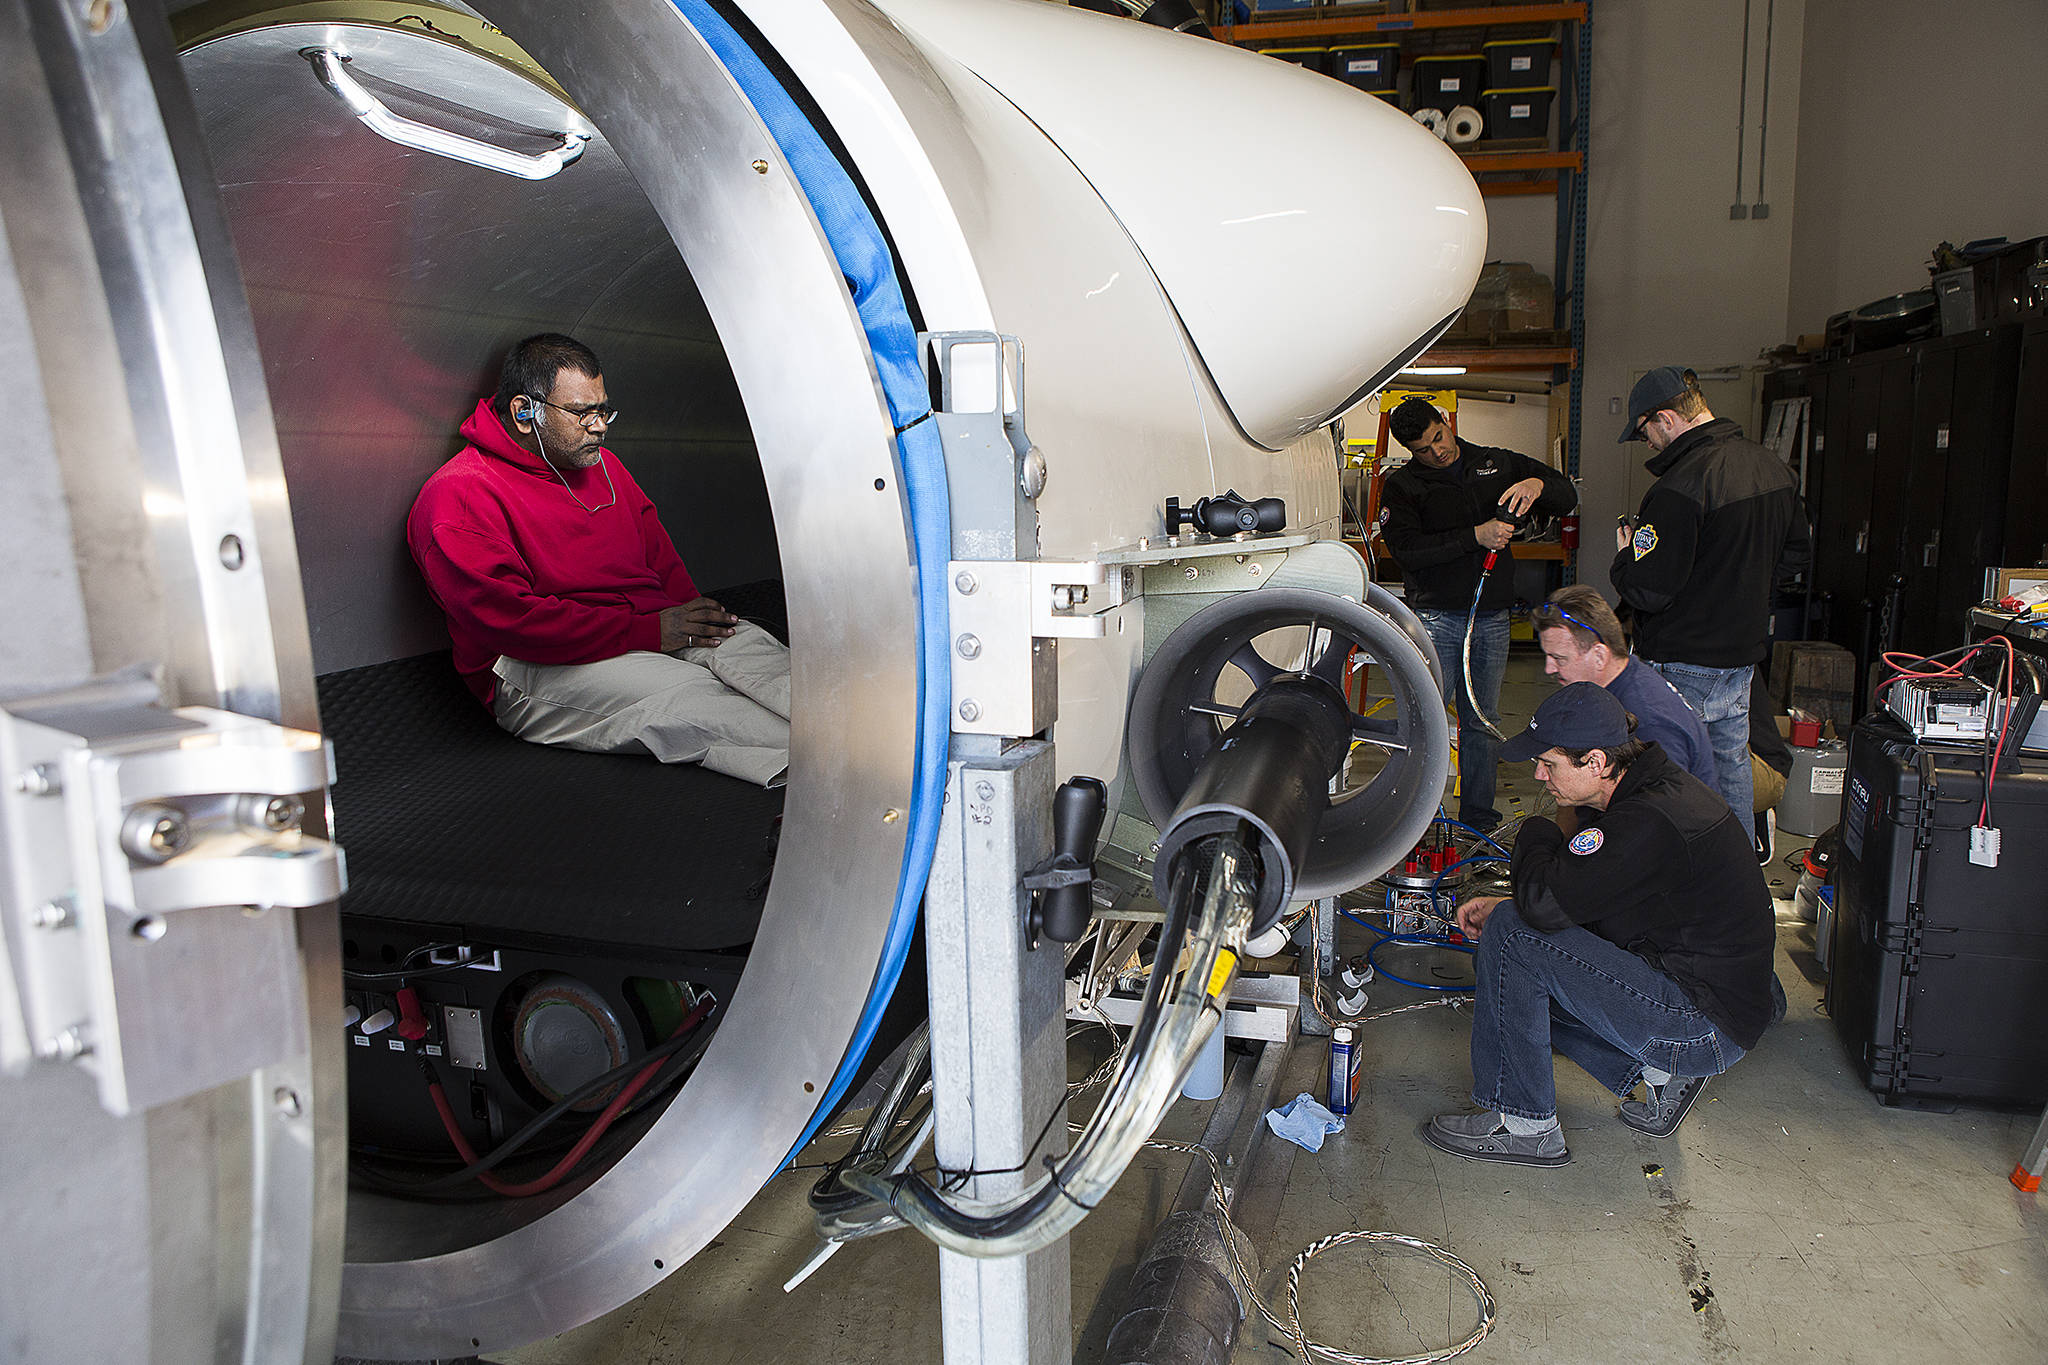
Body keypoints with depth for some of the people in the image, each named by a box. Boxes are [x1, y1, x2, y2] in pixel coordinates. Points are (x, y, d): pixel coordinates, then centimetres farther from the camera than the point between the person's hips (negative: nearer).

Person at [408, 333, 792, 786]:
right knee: (678, 694, -34)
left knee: (745, 644, -24)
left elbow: (660, 558, 21)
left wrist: (692, 618, -4)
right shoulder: (458, 495, -6)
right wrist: (649, 631, -19)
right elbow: (510, 621, -18)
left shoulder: (604, 465, 20)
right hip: (534, 671, -6)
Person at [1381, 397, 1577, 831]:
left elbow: (1567, 496, 11)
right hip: (1435, 618, -3)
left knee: (1482, 722, 10)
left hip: (1492, 618, 3)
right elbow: (1407, 547, -13)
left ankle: (1479, 821, 20)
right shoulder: (1403, 485, 1)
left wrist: (1538, 484, -12)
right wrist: (1475, 536, -19)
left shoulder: (1498, 464, 12)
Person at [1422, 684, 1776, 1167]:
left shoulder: (1651, 823, -27)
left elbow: (1544, 904, -29)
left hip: (1708, 1027, -10)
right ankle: (1660, 1072, 12)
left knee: (1513, 937, -18)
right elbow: (1575, 901, 17)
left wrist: (1536, 834, -8)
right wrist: (1504, 906, 3)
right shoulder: (1654, 788, 5)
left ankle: (1524, 1127, -7)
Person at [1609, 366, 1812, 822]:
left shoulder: (1679, 489, -24)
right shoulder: (1773, 467, 5)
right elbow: (1798, 550, 17)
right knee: (1732, 766, 21)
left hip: (1684, 666, -9)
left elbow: (1647, 592, -24)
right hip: (1744, 654, 9)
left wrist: (1625, 557, -5)